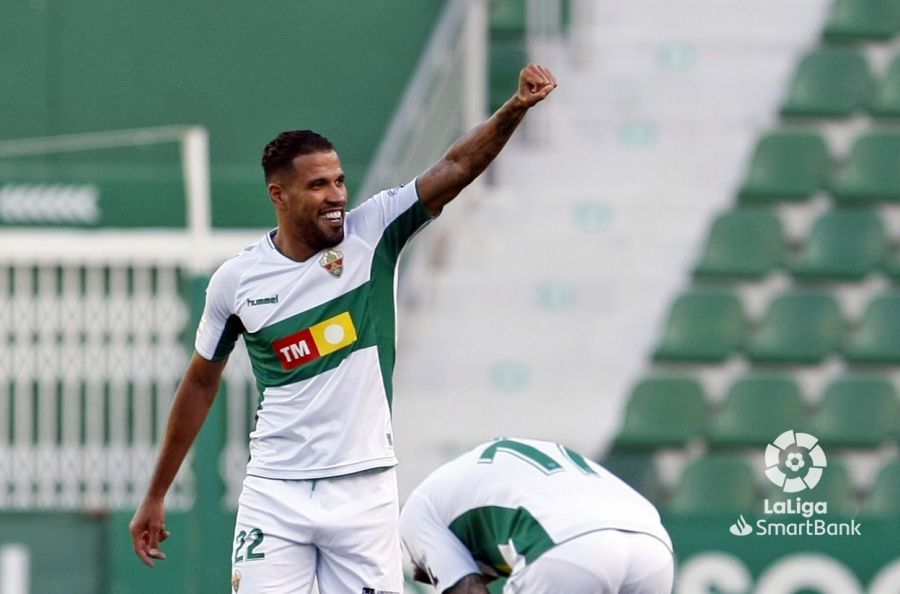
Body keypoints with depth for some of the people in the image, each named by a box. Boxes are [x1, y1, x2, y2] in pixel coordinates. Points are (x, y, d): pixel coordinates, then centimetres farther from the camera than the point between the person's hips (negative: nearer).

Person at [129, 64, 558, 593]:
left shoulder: (373, 234, -2)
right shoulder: (236, 281, 0)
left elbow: (456, 168, -14)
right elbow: (201, 384, 12)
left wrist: (516, 108, -32)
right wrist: (156, 496, 16)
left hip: (365, 487, 0)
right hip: (276, 491, 0)